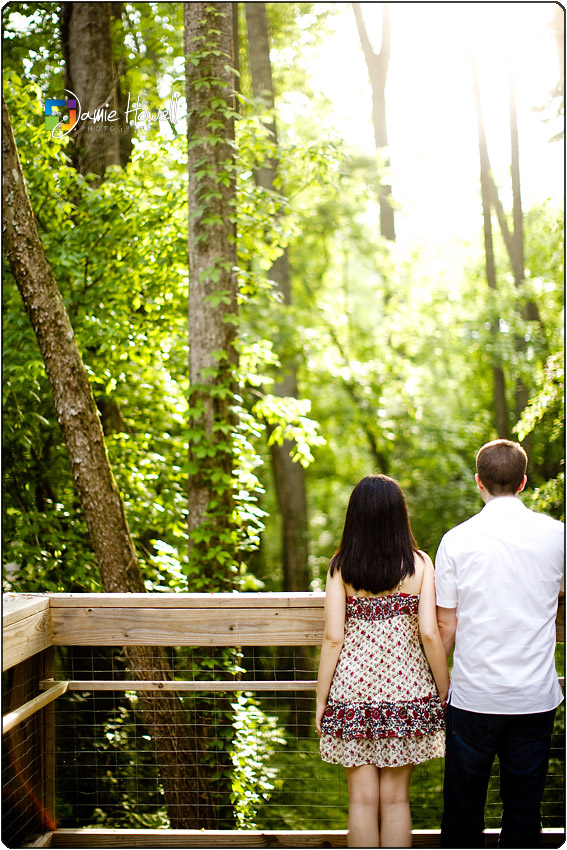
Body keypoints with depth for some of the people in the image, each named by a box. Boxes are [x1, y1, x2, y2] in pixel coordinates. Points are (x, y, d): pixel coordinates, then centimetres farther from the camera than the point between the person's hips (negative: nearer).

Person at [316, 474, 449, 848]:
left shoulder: (341, 567, -3)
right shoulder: (419, 564, -4)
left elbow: (333, 638, -6)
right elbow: (430, 634, -7)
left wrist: (321, 699, 2)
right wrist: (445, 692, 4)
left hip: (353, 687, 0)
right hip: (405, 687, 0)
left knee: (363, 797, 8)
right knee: (396, 797, 10)